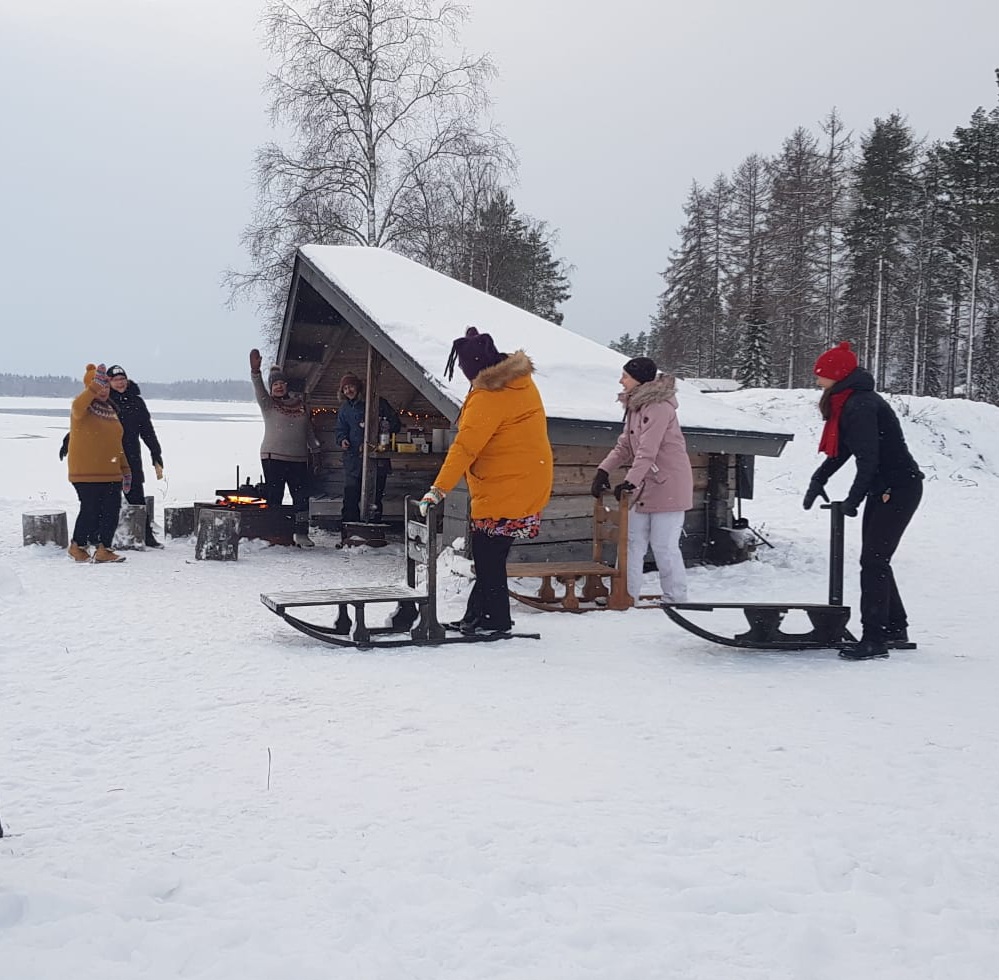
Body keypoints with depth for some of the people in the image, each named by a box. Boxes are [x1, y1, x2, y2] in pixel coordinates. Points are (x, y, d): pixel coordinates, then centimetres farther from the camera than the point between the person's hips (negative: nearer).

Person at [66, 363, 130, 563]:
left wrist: (125, 469, 19)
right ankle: (77, 546, 15)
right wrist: (95, 387, -43)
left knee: (112, 510, 1)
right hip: (86, 473, -7)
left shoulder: (110, 410, 17)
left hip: (111, 473, 7)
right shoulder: (82, 408, -5)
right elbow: (78, 407, -33)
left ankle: (103, 549, 7)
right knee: (91, 510, -4)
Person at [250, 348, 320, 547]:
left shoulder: (300, 404, 13)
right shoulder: (268, 404, 3)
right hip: (273, 457, -3)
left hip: (298, 459, 3)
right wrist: (255, 372, -33)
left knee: (302, 497, 1)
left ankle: (301, 534, 9)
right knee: (273, 497, -3)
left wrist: (315, 447, 15)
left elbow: (309, 431, 22)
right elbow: (258, 389, -16)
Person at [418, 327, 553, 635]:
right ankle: (478, 616, 19)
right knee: (488, 554, 14)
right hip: (528, 481, 10)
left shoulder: (488, 396, -19)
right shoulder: (521, 381, 9)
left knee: (488, 555, -1)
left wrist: (438, 490, -24)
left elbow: (464, 448, -24)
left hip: (505, 490, -10)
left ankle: (495, 621, 7)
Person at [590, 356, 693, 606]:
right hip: (645, 486, 9)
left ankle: (676, 599, 6)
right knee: (633, 541, 8)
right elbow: (625, 445, 12)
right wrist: (604, 470, 0)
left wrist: (630, 482, -31)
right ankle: (627, 596, 13)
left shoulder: (659, 407, -18)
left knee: (664, 545, -5)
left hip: (668, 485, -9)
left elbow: (647, 451, -26)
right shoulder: (635, 406, 11)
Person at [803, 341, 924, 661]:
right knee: (874, 559, 15)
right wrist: (818, 479, 7)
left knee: (873, 560, -12)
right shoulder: (851, 403, 11)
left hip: (899, 488, -10)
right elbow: (842, 450, 17)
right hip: (884, 488, 10)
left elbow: (868, 459, -23)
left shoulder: (860, 406, -21)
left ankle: (874, 639, -11)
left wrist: (853, 500, -16)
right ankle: (895, 627, 27)